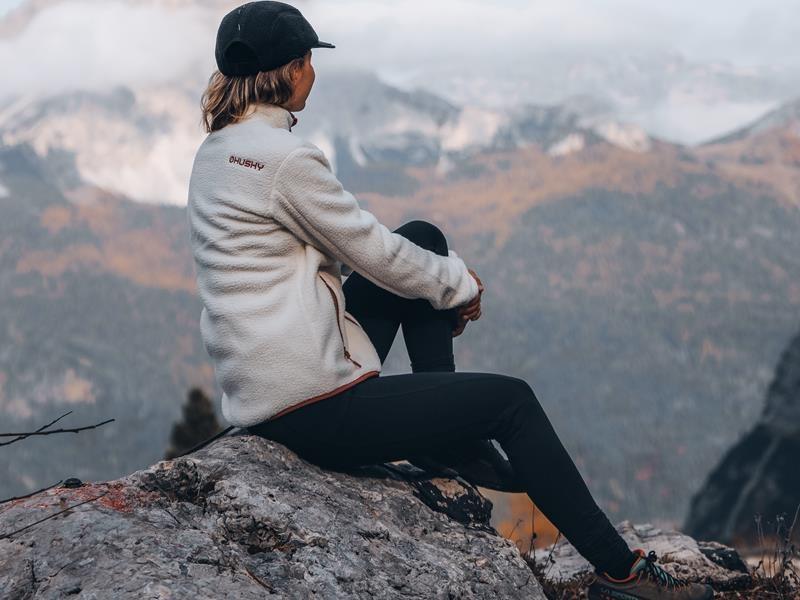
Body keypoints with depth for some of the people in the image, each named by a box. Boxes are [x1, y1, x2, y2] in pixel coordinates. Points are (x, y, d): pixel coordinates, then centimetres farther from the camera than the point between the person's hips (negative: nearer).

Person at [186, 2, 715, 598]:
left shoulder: (218, 150, 9)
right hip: (310, 409, -9)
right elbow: (374, 252, -12)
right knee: (512, 401, 3)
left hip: (257, 388, 9)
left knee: (424, 239, 16)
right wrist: (459, 284, 7)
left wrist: (445, 281, 13)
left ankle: (446, 438, 21)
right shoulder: (285, 157, -20)